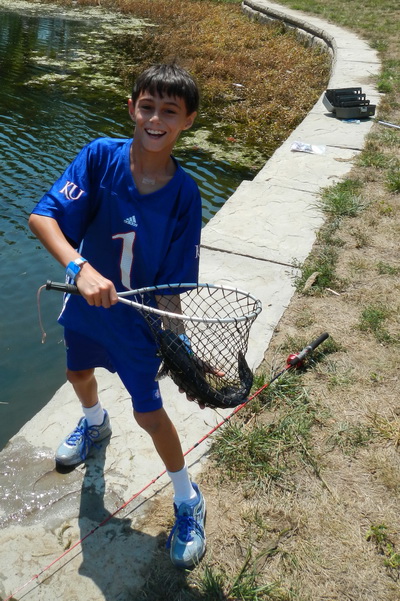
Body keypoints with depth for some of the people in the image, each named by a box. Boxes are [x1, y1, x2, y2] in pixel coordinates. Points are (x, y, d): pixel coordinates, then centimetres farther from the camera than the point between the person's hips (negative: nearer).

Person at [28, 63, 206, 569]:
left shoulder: (184, 194, -21)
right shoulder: (100, 156, -19)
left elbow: (172, 283, -18)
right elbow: (41, 216, -27)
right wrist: (80, 268, -42)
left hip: (139, 318, -3)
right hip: (86, 301, 4)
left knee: (148, 411, 5)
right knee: (79, 373, 28)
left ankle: (188, 503, 31)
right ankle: (94, 423, 66)